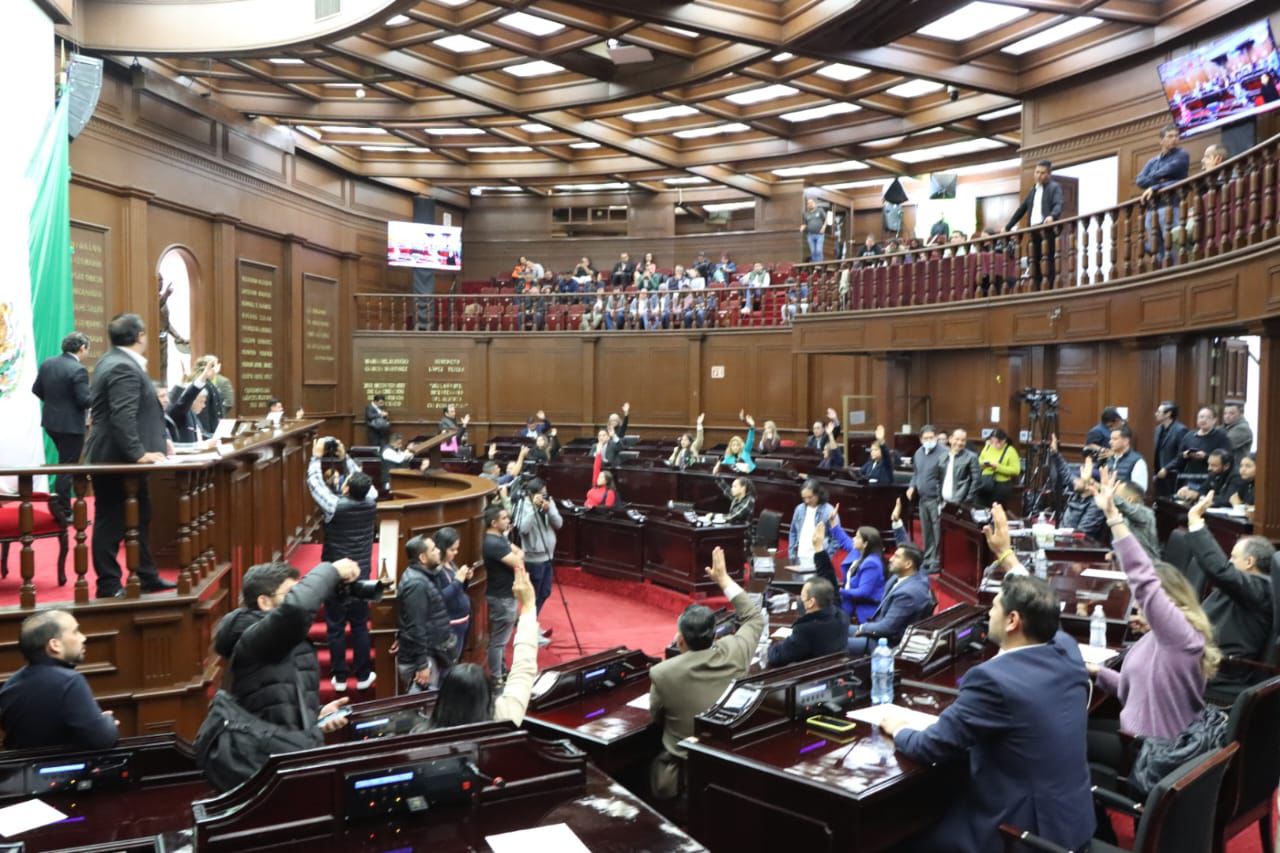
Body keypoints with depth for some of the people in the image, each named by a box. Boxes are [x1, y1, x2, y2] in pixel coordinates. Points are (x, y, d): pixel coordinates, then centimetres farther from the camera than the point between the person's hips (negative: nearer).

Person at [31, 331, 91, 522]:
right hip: (71, 425, -8)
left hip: (50, 421, 8)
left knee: (65, 463, 25)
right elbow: (84, 400, -23)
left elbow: (36, 390, 10)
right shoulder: (78, 370, -21)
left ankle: (59, 502, 30)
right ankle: (63, 511, 7)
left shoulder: (47, 363, 4)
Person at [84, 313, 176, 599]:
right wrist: (138, 453, -30)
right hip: (116, 458, -10)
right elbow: (123, 416, -29)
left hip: (120, 456, 10)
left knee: (139, 518, 15)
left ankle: (146, 577, 24)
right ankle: (109, 585, 9)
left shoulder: (116, 361, 13)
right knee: (112, 522, 0)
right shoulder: (123, 367, -20)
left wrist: (158, 439, 18)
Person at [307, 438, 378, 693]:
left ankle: (339, 678, 16)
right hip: (361, 577, 3)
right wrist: (344, 457, 13)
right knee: (360, 626, 12)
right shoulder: (371, 503, -9)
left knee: (336, 628, 8)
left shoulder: (335, 507, -18)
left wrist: (317, 457, 6)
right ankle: (363, 676, 17)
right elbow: (361, 477, 9)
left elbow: (314, 483, -5)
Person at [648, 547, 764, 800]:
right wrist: (724, 580, 14)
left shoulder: (662, 673, -19)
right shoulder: (734, 653, -12)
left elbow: (655, 717, 2)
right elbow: (755, 618, 10)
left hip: (683, 768, -2)